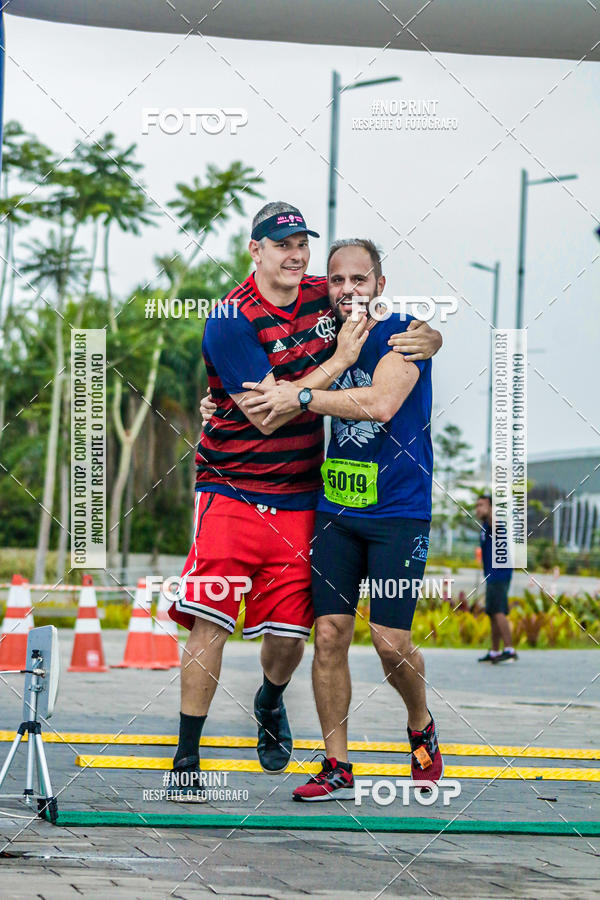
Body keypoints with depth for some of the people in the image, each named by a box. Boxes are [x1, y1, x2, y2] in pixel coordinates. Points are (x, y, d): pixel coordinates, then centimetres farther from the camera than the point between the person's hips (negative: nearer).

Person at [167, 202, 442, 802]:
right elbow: (267, 413, -19)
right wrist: (339, 360, -17)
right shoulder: (232, 320, -12)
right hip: (232, 490, -4)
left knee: (288, 633, 3)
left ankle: (270, 703, 37)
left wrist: (427, 340, -9)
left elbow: (421, 329, 16)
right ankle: (186, 758, -4)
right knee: (210, 623, -13)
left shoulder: (328, 298, 5)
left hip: (299, 499, 4)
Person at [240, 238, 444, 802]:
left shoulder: (402, 333, -8)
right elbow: (276, 407, 28)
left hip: (398, 510, -5)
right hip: (335, 507, 5)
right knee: (329, 633, -3)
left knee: (391, 641, -8)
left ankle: (421, 728, 22)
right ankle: (337, 768, 4)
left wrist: (301, 397, -22)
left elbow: (381, 402, -26)